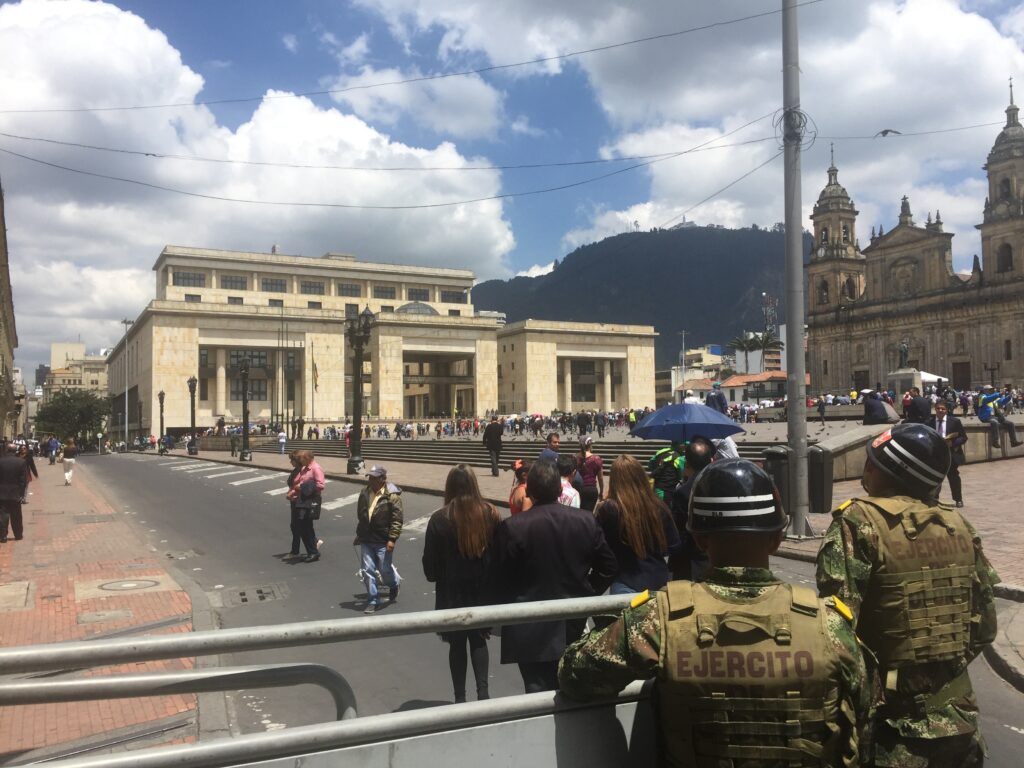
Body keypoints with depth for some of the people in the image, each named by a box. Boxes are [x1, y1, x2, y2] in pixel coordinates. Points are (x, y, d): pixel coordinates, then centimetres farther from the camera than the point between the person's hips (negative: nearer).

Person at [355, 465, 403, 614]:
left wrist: (392, 539, -19)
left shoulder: (392, 495, -12)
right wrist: (359, 534, 20)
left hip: (383, 541, -5)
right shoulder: (364, 493, 6)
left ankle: (394, 584, 38)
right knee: (368, 571, 3)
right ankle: (373, 601, 14)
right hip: (366, 540, 5)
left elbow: (397, 519, -14)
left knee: (385, 570, 4)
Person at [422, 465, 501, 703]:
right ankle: (482, 690, 6)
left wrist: (434, 576, 13)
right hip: (484, 590, 2)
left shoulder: (440, 519, -14)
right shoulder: (491, 514, -7)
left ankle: (460, 697, 19)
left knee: (457, 644, 14)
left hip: (452, 593, -2)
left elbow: (430, 563, -7)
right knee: (478, 640, 18)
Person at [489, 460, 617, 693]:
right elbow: (607, 567, 3)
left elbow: (499, 581, -9)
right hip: (574, 627, 4)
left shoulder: (511, 527, -16)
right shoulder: (586, 521, -4)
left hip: (532, 630, -4)